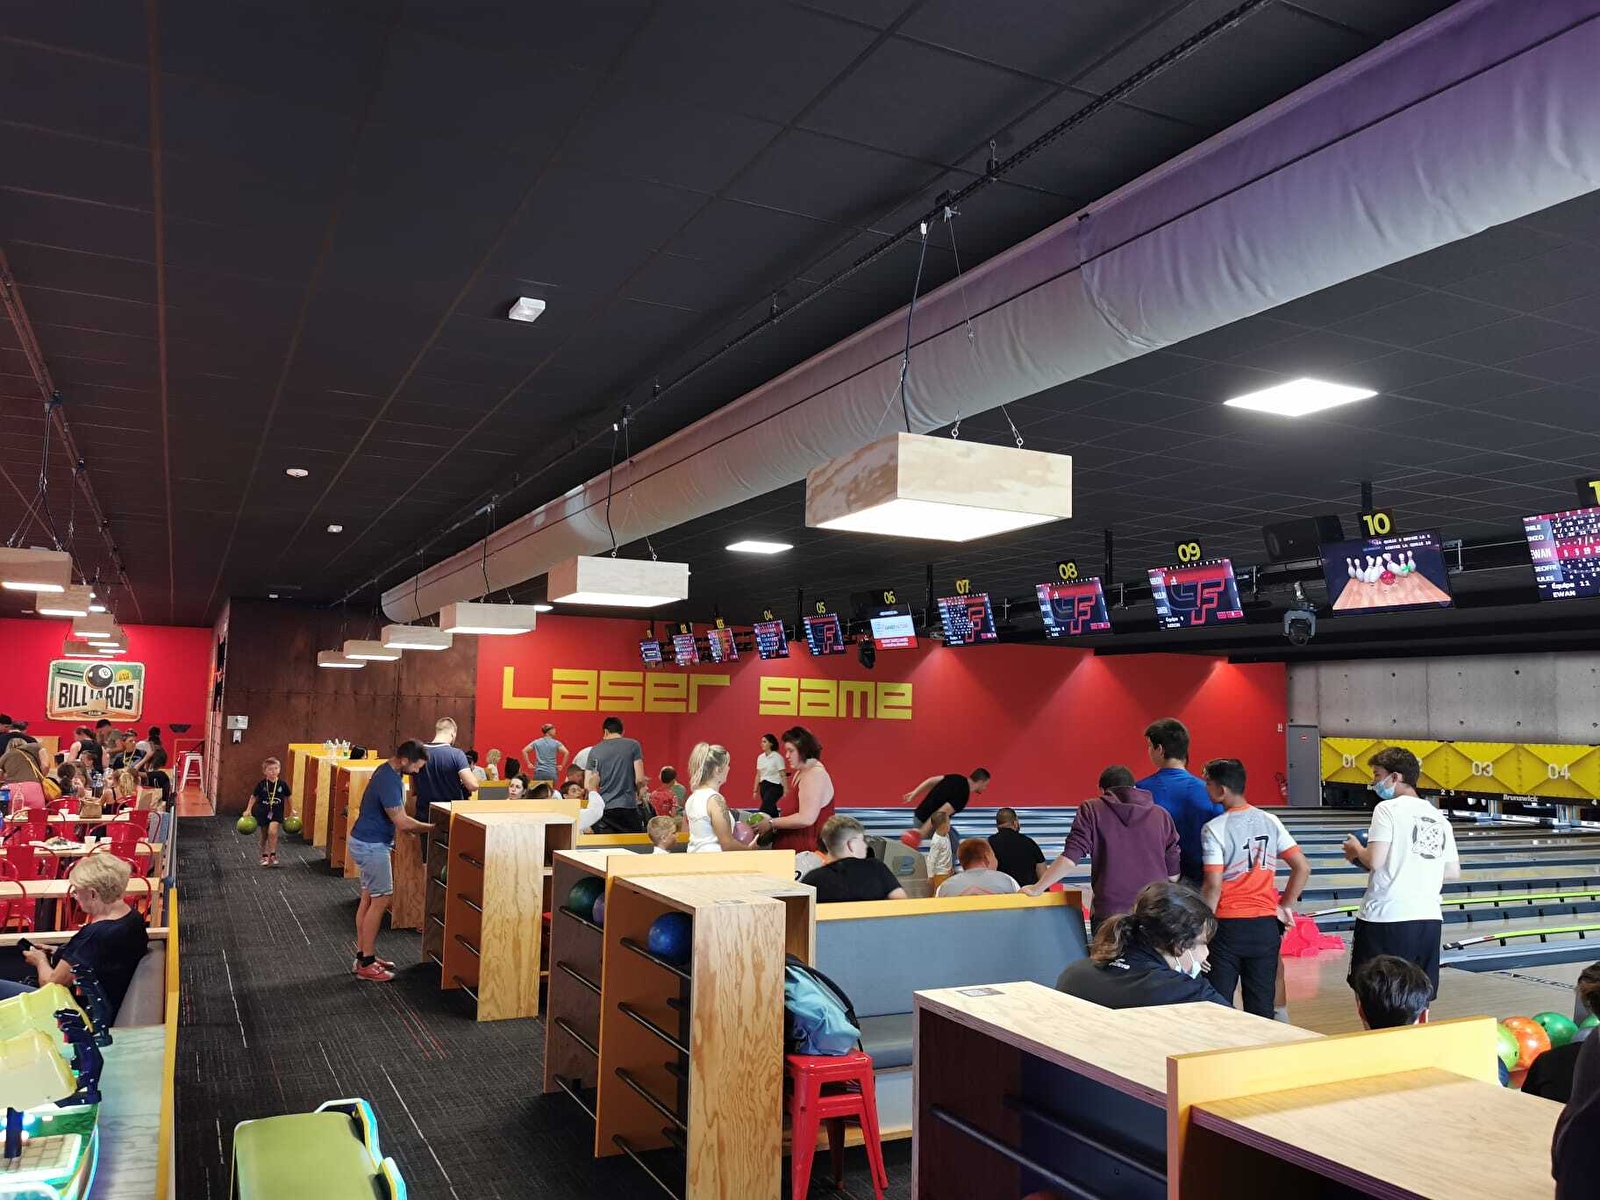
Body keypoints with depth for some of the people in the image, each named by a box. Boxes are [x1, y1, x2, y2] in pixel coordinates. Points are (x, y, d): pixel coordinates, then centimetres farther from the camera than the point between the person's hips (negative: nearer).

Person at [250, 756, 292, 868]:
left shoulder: (283, 784, -5)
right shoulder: (261, 785, -6)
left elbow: (287, 798, 7)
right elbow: (254, 797, 5)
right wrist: (249, 810, 1)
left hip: (276, 812, -1)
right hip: (263, 812, 1)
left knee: (272, 832, -22)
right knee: (264, 836, 11)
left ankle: (273, 855, -9)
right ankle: (264, 856, 28)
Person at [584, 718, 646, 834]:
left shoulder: (594, 750, 5)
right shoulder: (633, 745, 0)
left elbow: (588, 785, 2)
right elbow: (639, 779, -5)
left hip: (604, 807, 2)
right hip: (629, 806, -2)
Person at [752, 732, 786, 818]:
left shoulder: (777, 757, -11)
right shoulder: (760, 757, 8)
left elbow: (783, 775, -10)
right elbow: (758, 775, 14)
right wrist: (755, 790, 12)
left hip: (775, 786, -7)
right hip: (763, 786, 7)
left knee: (763, 810, -16)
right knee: (771, 811, 11)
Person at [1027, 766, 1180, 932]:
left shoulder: (1092, 810, 3)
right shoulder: (1162, 815, 9)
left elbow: (1069, 860, -6)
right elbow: (1173, 875, 9)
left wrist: (1036, 889, 4)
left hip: (1109, 913, -2)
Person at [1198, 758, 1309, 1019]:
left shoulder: (1214, 829, -12)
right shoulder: (1271, 822, 3)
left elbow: (1214, 887, -14)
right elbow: (1303, 868, 4)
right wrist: (1285, 906, 12)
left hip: (1228, 926, -4)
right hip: (1265, 925, 5)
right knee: (1262, 1005, 10)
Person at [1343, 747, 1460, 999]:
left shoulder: (1388, 809, -8)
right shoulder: (1439, 818, 13)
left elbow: (1374, 861, -15)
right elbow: (1453, 872, 14)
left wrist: (1355, 849, 4)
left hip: (1386, 918, -6)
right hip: (1429, 918, 6)